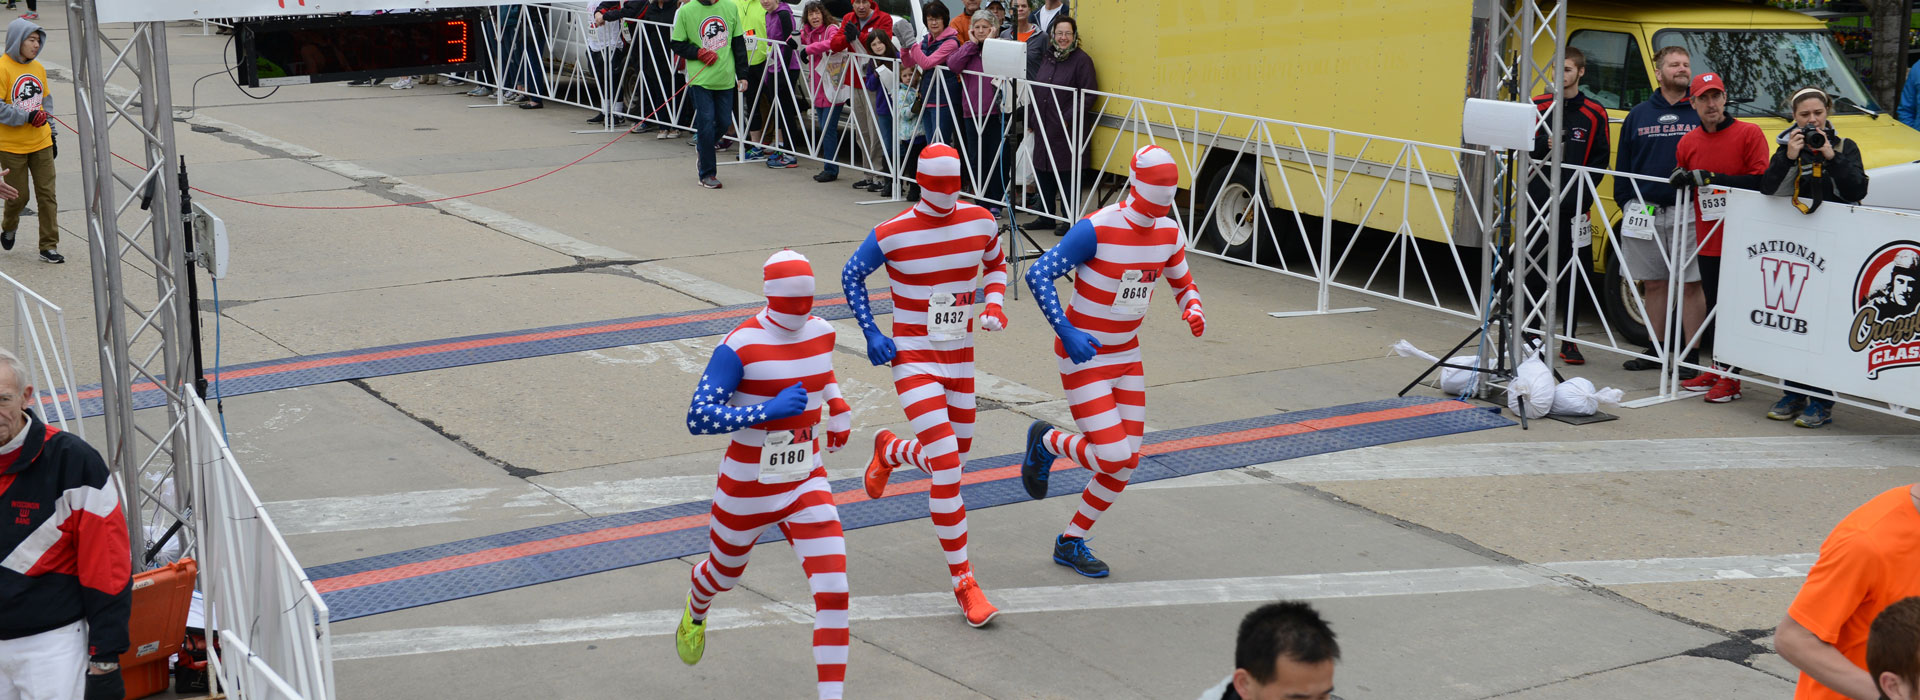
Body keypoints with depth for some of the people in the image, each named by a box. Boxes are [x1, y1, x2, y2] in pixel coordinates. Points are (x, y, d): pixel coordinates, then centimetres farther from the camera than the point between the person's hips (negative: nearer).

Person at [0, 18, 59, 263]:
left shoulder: (38, 68, 7)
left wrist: (51, 134, 16)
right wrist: (28, 117, -19)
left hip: (41, 144, 5)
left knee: (46, 194, 1)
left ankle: (49, 247, 6)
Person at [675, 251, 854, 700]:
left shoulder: (821, 331, -3)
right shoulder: (740, 346, -21)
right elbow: (698, 418, -27)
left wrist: (837, 403, 8)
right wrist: (769, 409, -35)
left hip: (806, 484, 3)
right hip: (747, 488, -3)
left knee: (833, 591, -14)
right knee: (724, 573, 25)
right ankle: (695, 612, 64)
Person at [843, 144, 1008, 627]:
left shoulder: (980, 222, -3)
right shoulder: (892, 234, -14)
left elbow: (997, 263, 17)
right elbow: (851, 276, 2)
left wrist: (995, 304, -2)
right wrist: (871, 334, -6)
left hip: (960, 359, 5)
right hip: (912, 357, -5)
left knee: (954, 461, 15)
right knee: (947, 467, -15)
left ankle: (889, 450, 49)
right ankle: (963, 582, -5)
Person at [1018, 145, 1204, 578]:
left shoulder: (1169, 233, -1)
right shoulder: (1098, 229, -22)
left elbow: (1184, 285, 15)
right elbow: (1038, 275, -19)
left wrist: (1193, 309, -8)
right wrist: (1067, 333, -25)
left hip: (1127, 355, 7)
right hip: (1082, 357, -7)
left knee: (1127, 462, 4)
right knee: (1115, 457, -14)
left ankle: (1071, 543, 22)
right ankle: (1046, 442, 16)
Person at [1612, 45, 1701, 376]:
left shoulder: (1701, 114, 3)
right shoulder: (1638, 115, 11)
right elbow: (1623, 164, 14)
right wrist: (1625, 203, 7)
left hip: (1687, 213, -3)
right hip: (1646, 212, 3)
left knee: (1689, 284, -2)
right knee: (1654, 284, 10)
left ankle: (1691, 355, 2)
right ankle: (1656, 350, 19)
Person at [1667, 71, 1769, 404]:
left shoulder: (1749, 134, -6)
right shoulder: (1687, 143, 11)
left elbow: (1761, 181, -14)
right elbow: (1679, 186, 23)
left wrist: (1711, 178, -18)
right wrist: (1680, 180, -2)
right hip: (1708, 241, 6)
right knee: (1715, 307, 13)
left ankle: (1731, 377, 3)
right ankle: (1719, 369, 23)